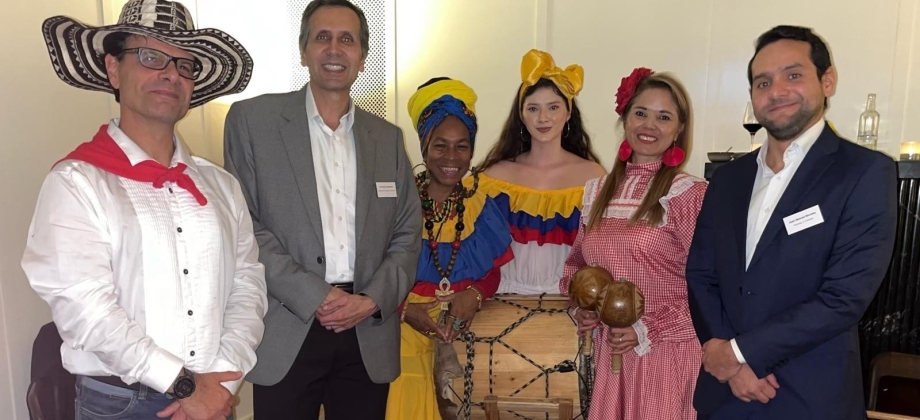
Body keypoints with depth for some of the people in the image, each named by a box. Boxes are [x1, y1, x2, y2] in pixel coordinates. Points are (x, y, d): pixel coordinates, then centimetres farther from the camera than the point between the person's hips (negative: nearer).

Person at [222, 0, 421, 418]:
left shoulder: (387, 137, 11)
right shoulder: (252, 118, 1)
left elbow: (407, 235, 10)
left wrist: (374, 299, -6)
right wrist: (317, 297, -12)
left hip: (369, 336, 3)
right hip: (287, 333, -2)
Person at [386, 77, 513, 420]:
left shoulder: (482, 202, 2)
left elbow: (494, 271, 8)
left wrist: (475, 295, -11)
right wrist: (405, 309, -16)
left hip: (466, 331, 2)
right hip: (408, 329, -2)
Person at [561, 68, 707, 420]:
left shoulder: (690, 194, -9)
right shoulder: (598, 192, 5)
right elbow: (577, 263, 15)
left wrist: (647, 330, -14)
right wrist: (581, 308, -2)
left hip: (668, 354, -4)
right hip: (610, 352, 5)